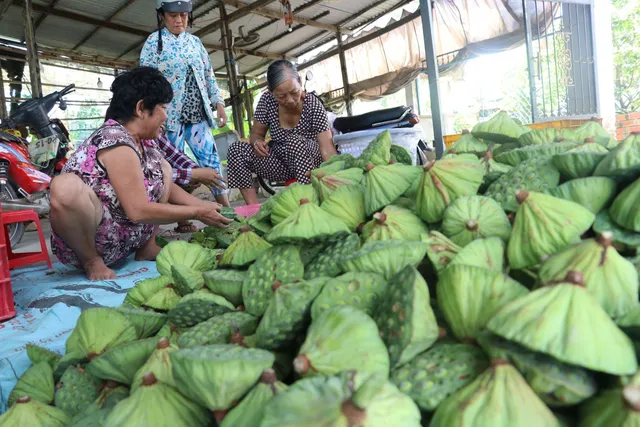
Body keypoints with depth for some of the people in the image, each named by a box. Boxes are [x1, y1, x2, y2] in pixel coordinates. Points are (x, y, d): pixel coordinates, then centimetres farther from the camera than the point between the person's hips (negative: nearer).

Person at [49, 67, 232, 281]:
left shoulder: (142, 141, 3)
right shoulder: (117, 143, -23)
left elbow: (165, 184, 13)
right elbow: (139, 211, -27)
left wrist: (203, 205, 1)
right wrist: (197, 213, -19)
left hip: (123, 238, 9)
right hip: (86, 240, -9)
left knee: (163, 167, 12)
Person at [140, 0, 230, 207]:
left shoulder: (195, 41, 14)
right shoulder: (154, 41, 0)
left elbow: (209, 75, 17)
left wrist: (218, 102, 9)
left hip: (197, 113, 4)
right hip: (171, 113, -4)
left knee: (211, 158, 2)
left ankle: (225, 206, 8)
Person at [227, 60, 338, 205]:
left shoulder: (313, 104, -20)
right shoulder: (267, 100, -12)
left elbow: (327, 148, -27)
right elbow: (256, 133, 1)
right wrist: (257, 142, -24)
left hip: (311, 162, -3)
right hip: (280, 163, 4)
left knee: (294, 142, -36)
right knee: (236, 149, -17)